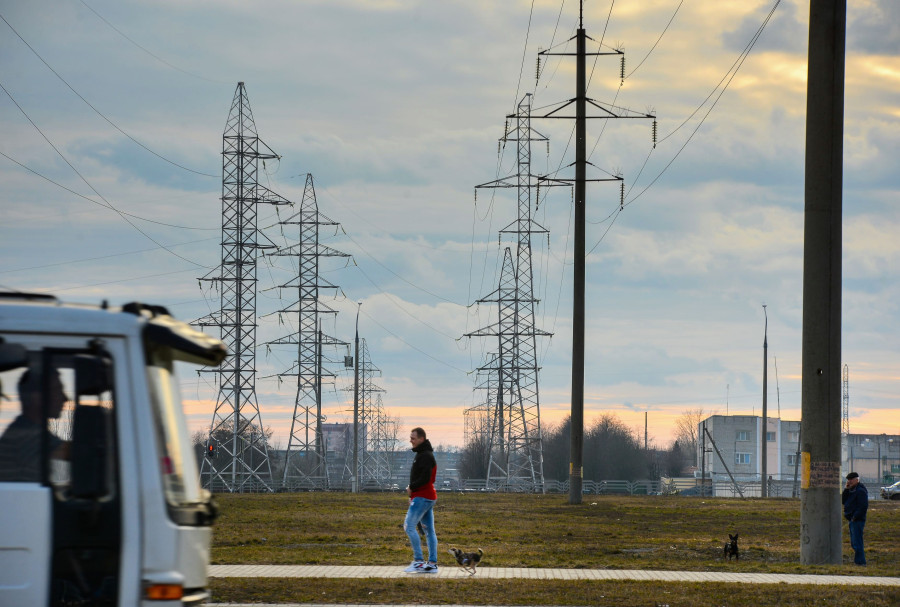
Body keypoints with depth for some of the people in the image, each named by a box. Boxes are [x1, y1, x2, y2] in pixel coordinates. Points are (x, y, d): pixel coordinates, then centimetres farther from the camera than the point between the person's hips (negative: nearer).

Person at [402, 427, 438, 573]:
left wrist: (411, 488, -9)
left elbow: (425, 478, -23)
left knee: (409, 526, -11)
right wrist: (412, 492, 11)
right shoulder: (422, 454, 19)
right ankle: (432, 564, 8)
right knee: (429, 530, 8)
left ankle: (418, 560, -12)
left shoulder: (425, 456, -14)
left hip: (422, 497, -10)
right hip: (429, 497, 10)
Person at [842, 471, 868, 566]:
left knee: (857, 543, -11)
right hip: (852, 520, 10)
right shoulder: (851, 490, 17)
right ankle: (858, 562, 18)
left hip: (857, 520, -10)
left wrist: (855, 517, -19)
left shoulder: (860, 490, -13)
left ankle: (860, 562, -10)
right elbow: (843, 501, 12)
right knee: (854, 544, 13)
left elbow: (863, 506, -20)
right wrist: (846, 489, 1)